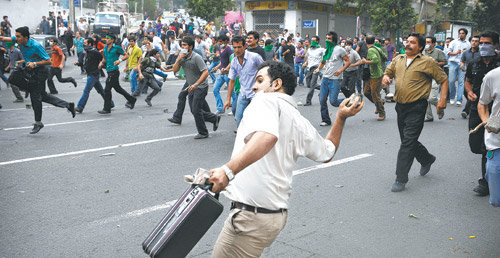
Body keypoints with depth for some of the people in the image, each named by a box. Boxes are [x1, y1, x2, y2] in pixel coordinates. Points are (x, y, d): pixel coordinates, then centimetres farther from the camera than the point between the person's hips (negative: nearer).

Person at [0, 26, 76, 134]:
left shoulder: (36, 46, -24)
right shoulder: (20, 41, -4)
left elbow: (48, 61, -20)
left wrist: (35, 63, -29)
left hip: (40, 71, -8)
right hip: (32, 71, 8)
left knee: (35, 96, -2)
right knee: (42, 95, 14)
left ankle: (38, 123, 11)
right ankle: (68, 105, 21)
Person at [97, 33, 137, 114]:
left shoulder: (116, 48, -9)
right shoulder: (105, 48, 13)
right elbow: (104, 59, 23)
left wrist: (120, 60, -21)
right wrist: (101, 63, 2)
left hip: (114, 71, -8)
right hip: (109, 71, 8)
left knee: (107, 89, -8)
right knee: (117, 88, 17)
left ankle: (107, 109, 0)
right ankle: (132, 100, 31)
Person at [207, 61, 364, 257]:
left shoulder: (266, 99, -8)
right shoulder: (300, 122, 16)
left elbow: (267, 136, -31)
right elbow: (327, 153, 31)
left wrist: (228, 170, -39)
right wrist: (341, 118, 33)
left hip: (251, 216, -9)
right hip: (278, 213, 9)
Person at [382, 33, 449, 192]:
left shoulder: (428, 62, -3)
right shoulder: (398, 59, 11)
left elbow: (444, 79, 3)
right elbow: (388, 72, 18)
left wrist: (443, 99, -8)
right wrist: (386, 78, -7)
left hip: (416, 107, -6)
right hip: (400, 107, 6)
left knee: (408, 143, -10)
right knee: (407, 140, 17)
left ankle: (401, 179, -6)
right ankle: (427, 159, 44)